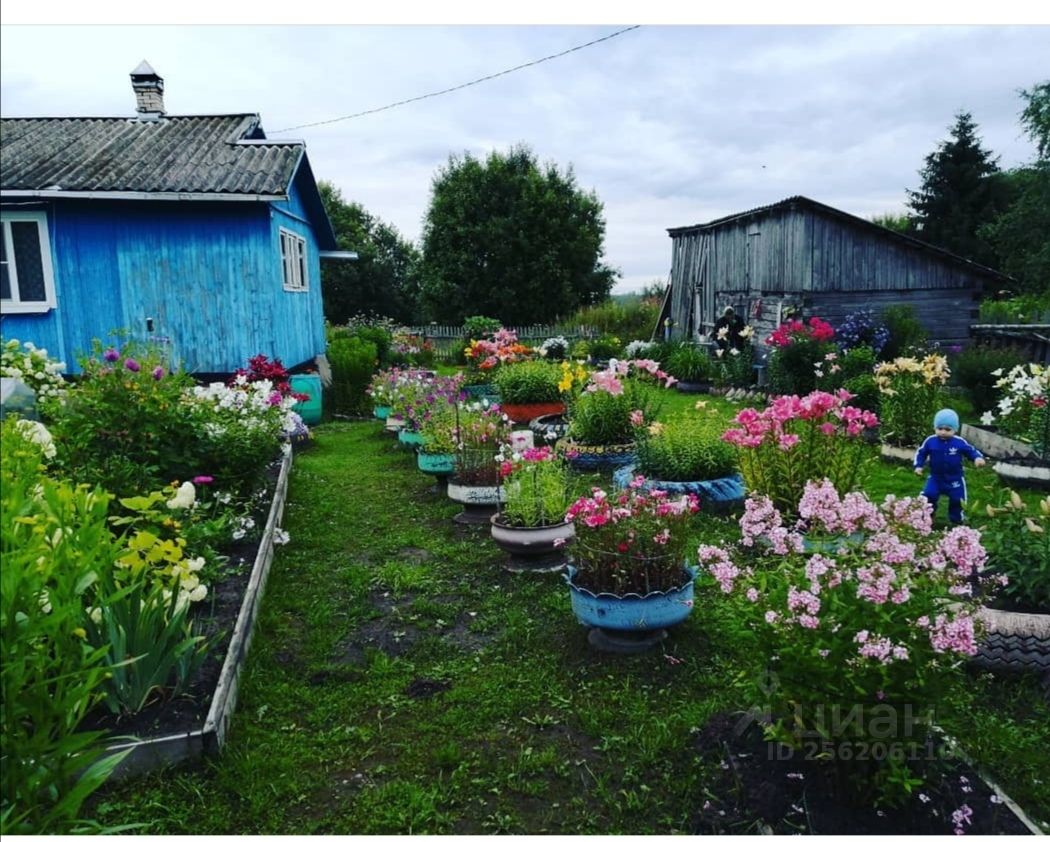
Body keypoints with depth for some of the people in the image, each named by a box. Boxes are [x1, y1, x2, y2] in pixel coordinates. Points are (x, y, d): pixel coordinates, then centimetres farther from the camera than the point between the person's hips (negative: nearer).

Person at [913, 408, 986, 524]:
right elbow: (920, 453, 1)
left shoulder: (960, 442, -15)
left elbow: (972, 451, -2)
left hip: (955, 479, 0)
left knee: (957, 500, 12)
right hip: (935, 478, 0)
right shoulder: (930, 441, -14)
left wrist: (978, 458, -23)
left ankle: (957, 521, 34)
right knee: (927, 497, -7)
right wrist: (918, 466, -9)